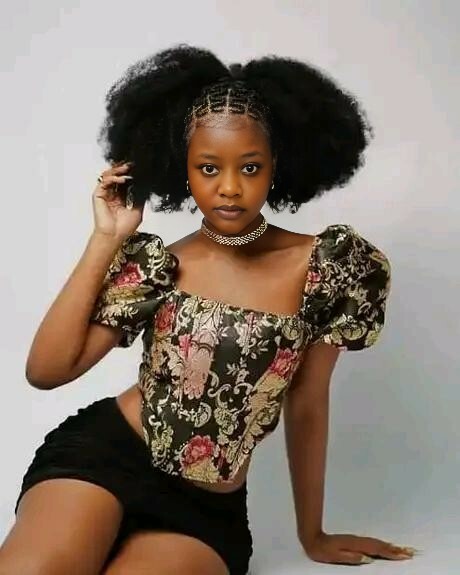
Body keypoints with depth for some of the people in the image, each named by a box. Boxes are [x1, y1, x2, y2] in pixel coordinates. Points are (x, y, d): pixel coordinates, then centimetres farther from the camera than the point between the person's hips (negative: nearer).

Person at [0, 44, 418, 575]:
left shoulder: (326, 266, -3)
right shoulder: (157, 265, -1)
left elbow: (306, 406, 5)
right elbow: (46, 370, -7)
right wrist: (107, 239, -9)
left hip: (207, 511, 1)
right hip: (103, 455, -1)